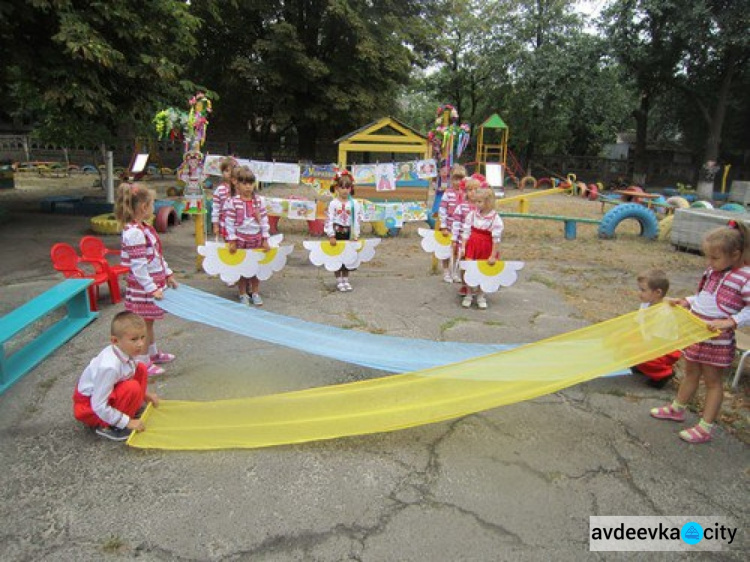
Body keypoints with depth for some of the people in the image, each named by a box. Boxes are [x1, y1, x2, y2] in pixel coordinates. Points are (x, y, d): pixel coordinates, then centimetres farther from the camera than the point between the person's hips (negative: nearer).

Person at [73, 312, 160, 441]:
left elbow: (130, 372, 12)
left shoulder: (125, 351, -13)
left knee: (141, 369, -2)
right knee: (132, 388, -29)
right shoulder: (109, 367, -36)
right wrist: (128, 422, -24)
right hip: (88, 405, -8)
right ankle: (106, 427, -12)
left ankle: (134, 409, 8)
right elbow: (99, 407, -31)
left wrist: (145, 394, 10)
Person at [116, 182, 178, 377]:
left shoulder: (143, 228, 8)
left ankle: (153, 353, 38)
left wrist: (168, 274, 18)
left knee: (148, 322, 22)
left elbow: (157, 256, 16)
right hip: (143, 287, -9)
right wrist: (152, 288, -23)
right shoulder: (134, 233, -23)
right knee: (144, 324, 3)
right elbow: (138, 266, -25)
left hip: (153, 282, 9)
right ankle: (144, 362, 15)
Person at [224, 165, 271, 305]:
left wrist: (265, 240, 1)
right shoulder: (233, 202, -9)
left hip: (257, 239, 3)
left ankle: (255, 292, 25)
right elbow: (230, 223, -7)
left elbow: (264, 221, 3)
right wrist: (232, 241, -9)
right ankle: (243, 294, 20)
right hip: (240, 239, -2)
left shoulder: (259, 201, 0)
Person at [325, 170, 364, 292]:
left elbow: (357, 220, -1)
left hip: (348, 232, 2)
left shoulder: (354, 203, -3)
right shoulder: (333, 203, -7)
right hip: (336, 232, -1)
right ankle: (339, 280, 15)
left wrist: (356, 235, -4)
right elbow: (329, 219, -9)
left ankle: (345, 279, 20)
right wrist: (331, 235, -12)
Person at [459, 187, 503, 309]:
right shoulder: (472, 214, -3)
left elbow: (496, 238, -12)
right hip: (471, 245, 2)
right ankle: (469, 295, 17)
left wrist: (493, 256, -12)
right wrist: (463, 247, -7)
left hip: (486, 249, -2)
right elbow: (466, 232, -1)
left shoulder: (495, 218, -14)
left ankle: (480, 296, 27)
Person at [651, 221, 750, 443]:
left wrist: (729, 322, -29)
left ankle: (705, 428, 17)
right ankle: (677, 409, 40)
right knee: (690, 373, 22)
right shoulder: (712, 272, 5)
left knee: (712, 380, 6)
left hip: (717, 340, -7)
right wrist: (685, 302, 3)